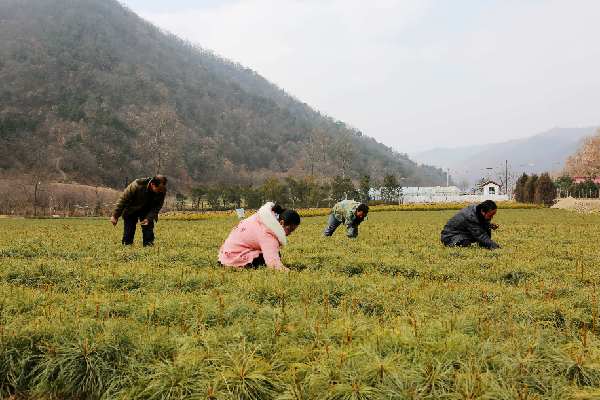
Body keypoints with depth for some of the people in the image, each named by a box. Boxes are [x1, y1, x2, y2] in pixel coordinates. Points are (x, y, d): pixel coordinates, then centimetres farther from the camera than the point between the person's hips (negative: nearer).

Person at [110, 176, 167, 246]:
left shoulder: (162, 191, -26)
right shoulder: (137, 185, -35)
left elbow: (157, 207, -13)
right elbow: (123, 199, -24)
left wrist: (148, 218, -28)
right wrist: (115, 216, -20)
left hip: (147, 212, 2)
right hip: (131, 211, -2)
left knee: (148, 230, -11)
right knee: (128, 232, -2)